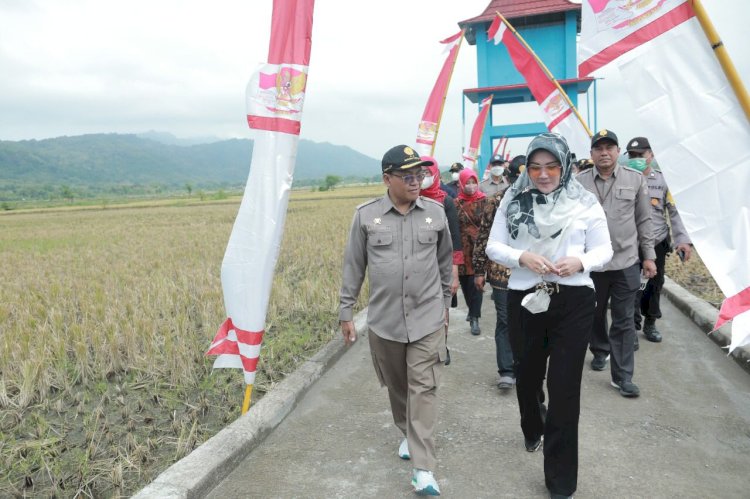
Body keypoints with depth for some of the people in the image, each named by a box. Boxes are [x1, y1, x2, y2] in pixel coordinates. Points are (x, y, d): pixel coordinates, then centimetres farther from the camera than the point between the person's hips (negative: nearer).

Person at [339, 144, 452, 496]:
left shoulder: (436, 212, -1)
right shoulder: (366, 215, -4)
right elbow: (353, 266, 2)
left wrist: (445, 304, 17)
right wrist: (346, 311, 3)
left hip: (428, 319, 0)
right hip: (384, 320, 1)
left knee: (424, 389, -2)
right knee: (397, 386, 17)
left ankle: (423, 469, 4)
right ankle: (407, 433, 43)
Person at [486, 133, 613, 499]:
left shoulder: (584, 202, 0)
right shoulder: (513, 199, 1)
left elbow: (604, 249, 3)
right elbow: (493, 246, 0)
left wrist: (581, 261, -19)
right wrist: (522, 256, -19)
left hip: (574, 303, -1)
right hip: (524, 300, 2)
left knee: (565, 386, 1)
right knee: (527, 374, 20)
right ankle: (532, 431, 52)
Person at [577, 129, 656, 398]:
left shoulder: (635, 179, 1)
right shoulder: (579, 182, -1)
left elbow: (644, 221, 5)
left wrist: (648, 256, 3)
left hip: (626, 263, 0)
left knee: (624, 321, 4)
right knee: (595, 315, 18)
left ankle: (622, 376, 12)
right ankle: (600, 351, 42)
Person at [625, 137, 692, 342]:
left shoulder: (662, 180, 4)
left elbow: (675, 212, 4)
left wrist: (683, 239, -3)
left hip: (657, 243, 3)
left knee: (655, 285, 13)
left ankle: (650, 324, 30)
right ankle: (632, 327, 8)